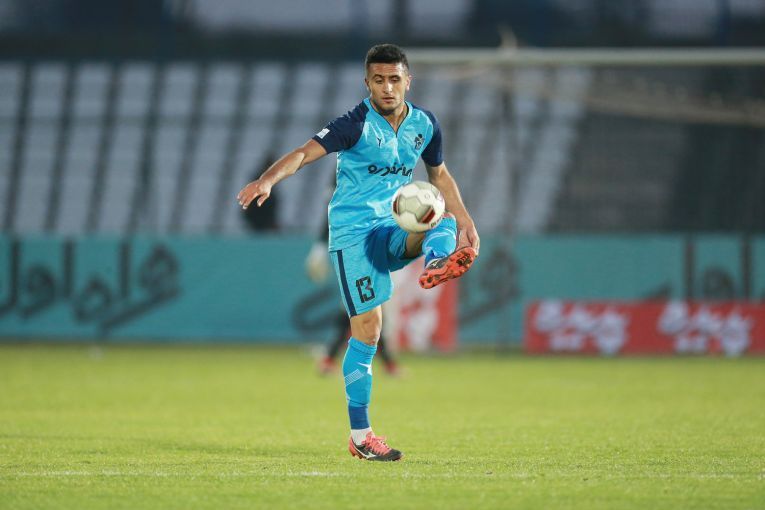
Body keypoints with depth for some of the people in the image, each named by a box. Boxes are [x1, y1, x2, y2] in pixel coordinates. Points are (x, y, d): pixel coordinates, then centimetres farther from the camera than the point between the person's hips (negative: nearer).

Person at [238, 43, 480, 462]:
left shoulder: (424, 125, 6)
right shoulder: (357, 124, -11)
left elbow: (439, 175, 23)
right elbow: (305, 153, -23)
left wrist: (465, 221, 19)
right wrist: (268, 179, -41)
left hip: (393, 227, 5)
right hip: (352, 231, -5)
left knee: (444, 223, -25)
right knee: (368, 326, -10)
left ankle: (436, 264, -62)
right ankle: (359, 437, -3)